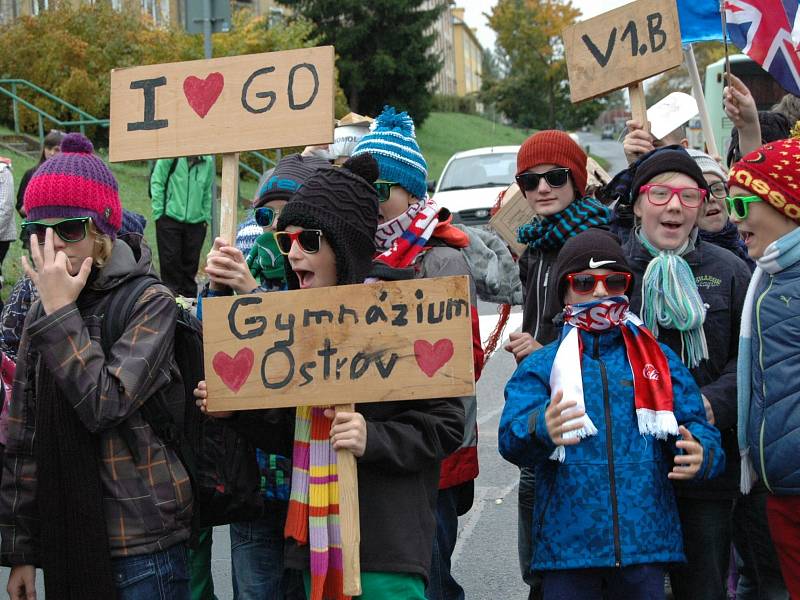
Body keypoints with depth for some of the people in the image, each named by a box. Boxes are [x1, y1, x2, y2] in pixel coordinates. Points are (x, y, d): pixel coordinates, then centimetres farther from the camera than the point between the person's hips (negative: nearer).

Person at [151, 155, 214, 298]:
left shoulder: (208, 161, 3)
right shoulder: (170, 156, -7)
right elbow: (157, 182, -3)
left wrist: (206, 216, 10)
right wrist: (159, 212, -6)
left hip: (196, 221, 3)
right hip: (170, 218, -3)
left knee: (191, 262, 7)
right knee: (170, 259, -1)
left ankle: (189, 296, 17)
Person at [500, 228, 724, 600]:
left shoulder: (661, 360, 12)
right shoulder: (540, 366, 6)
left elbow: (698, 427, 5)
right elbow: (511, 437, -10)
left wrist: (700, 454, -19)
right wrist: (540, 429, -34)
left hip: (646, 539, 2)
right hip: (568, 541, -1)